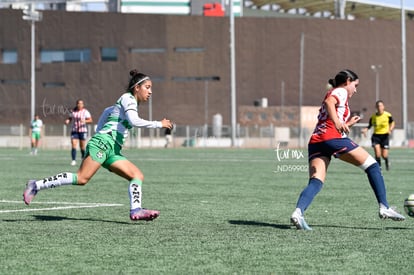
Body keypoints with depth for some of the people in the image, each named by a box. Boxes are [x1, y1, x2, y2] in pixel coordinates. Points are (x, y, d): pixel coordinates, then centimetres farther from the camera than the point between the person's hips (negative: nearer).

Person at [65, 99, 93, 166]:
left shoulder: (85, 112, -2)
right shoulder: (73, 111, 9)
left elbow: (90, 120, -7)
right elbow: (70, 118, 19)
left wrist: (85, 121, -26)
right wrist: (67, 120, -3)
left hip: (83, 131, -2)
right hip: (74, 131, 2)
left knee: (82, 146, 3)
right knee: (73, 145, -12)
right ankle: (73, 160, -12)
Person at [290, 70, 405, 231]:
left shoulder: (333, 93, 34)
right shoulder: (341, 92, 9)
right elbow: (328, 102, -15)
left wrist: (348, 124, 38)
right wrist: (337, 121, -28)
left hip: (315, 142, 8)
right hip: (332, 138, -8)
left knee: (315, 182, -9)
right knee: (372, 165, 5)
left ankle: (298, 212, -35)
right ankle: (384, 208, 0)